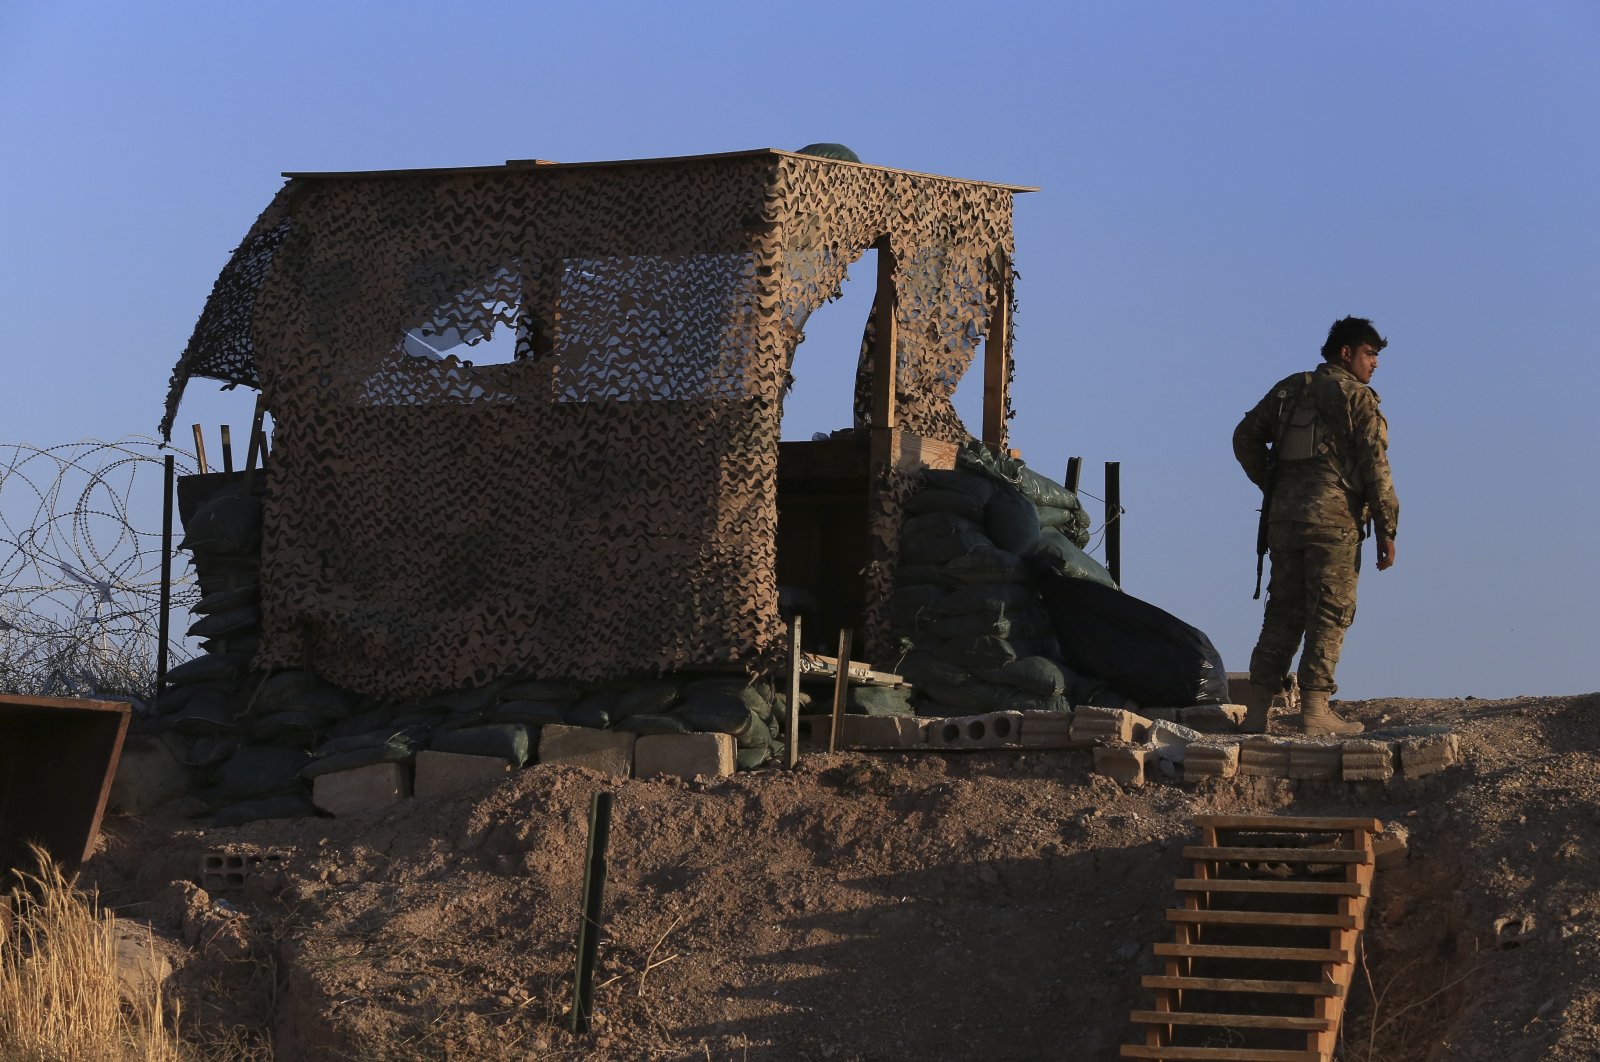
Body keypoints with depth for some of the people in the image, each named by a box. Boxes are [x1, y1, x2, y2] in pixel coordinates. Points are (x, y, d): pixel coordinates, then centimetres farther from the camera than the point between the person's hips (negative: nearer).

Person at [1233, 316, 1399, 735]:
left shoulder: (1287, 390, 16)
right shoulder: (1357, 398, -3)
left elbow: (1245, 437, 15)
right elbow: (1375, 467, -7)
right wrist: (1386, 530, -5)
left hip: (1283, 517, 6)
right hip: (1333, 519, -6)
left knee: (1283, 612, 9)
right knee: (1329, 613, -2)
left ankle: (1256, 708, 4)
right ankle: (1314, 709, -6)